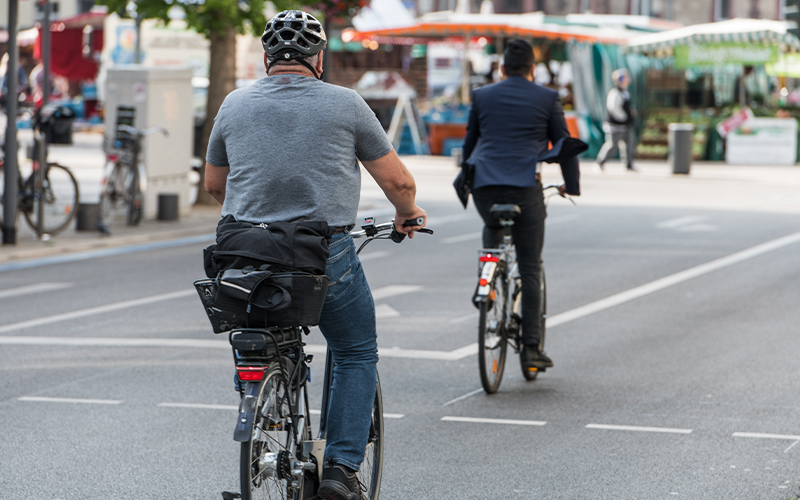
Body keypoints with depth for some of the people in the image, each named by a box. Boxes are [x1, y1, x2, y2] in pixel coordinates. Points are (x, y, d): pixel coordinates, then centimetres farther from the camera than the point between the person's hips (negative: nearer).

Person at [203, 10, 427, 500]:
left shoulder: (235, 104, 9)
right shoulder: (345, 104, 0)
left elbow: (214, 184, 21)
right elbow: (398, 180, 5)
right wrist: (408, 214, 26)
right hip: (327, 256, -3)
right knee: (357, 355, 15)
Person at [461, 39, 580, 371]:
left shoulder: (482, 96, 13)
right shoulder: (547, 98, 7)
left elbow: (469, 143, 22)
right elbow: (563, 144, 10)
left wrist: (467, 179, 37)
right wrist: (572, 185, 23)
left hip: (483, 184, 2)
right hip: (525, 187, -2)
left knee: (493, 228, 37)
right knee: (529, 268, 2)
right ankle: (531, 348, -1)